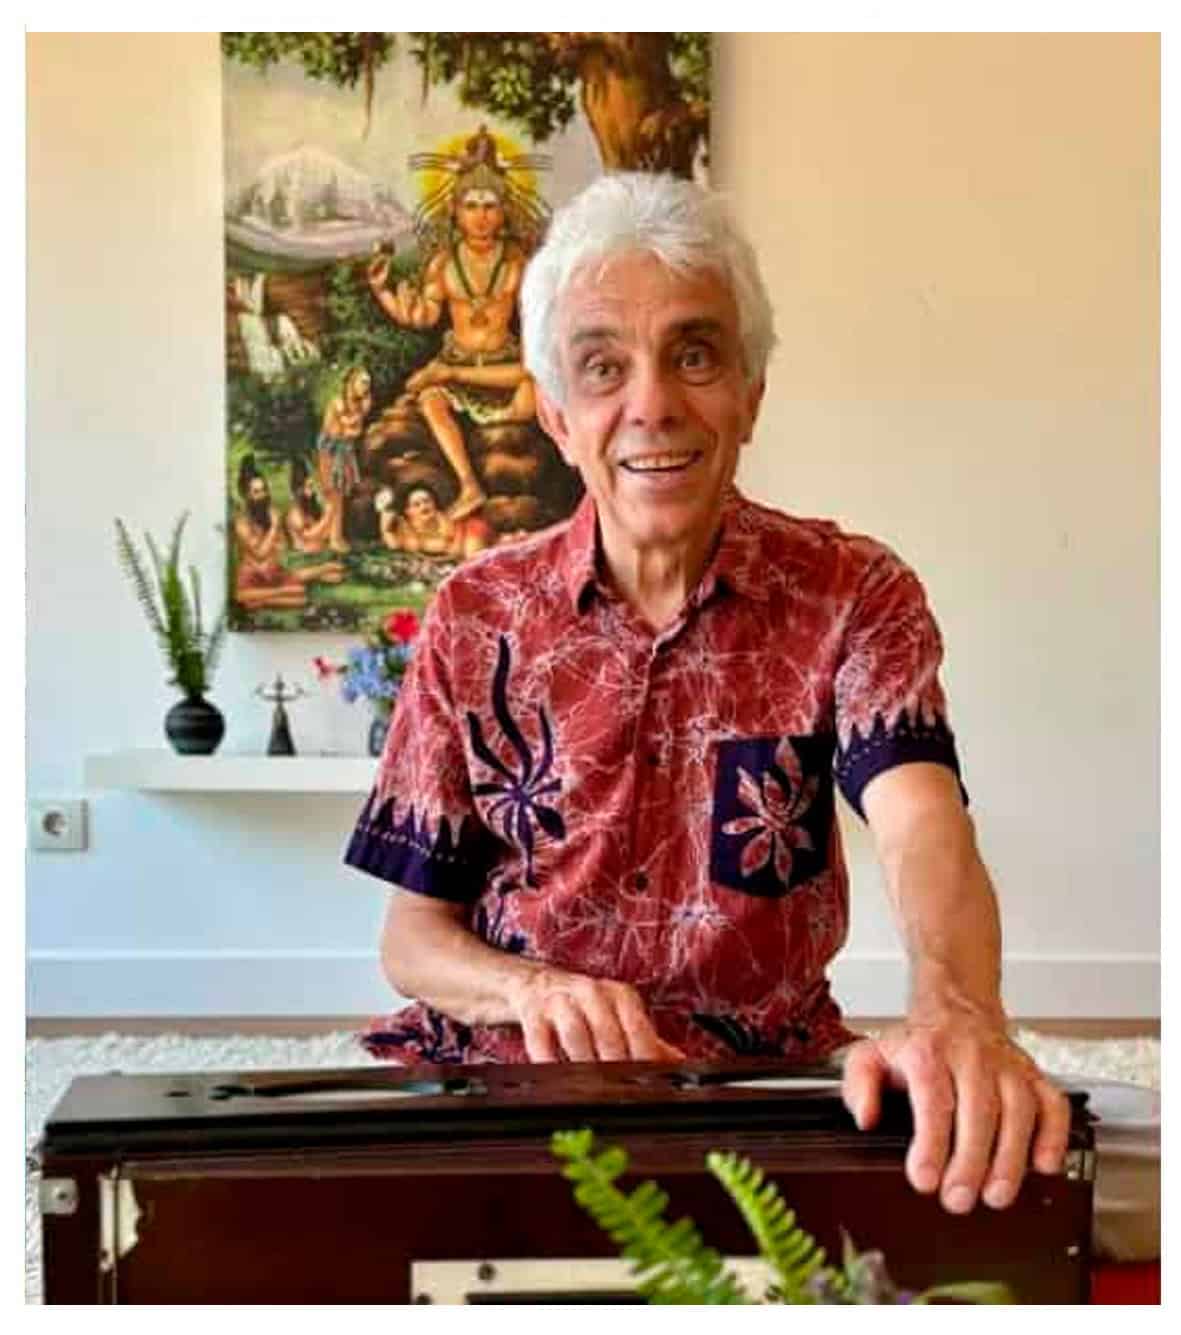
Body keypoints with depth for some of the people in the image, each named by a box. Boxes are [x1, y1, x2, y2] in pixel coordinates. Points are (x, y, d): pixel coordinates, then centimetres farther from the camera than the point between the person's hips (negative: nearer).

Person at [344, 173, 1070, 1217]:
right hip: (511, 1082, 0)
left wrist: (956, 1015, -44)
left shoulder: (855, 597, -2)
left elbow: (922, 826, -21)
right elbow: (414, 934, 4)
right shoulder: (476, 616, 1)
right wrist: (534, 990, -20)